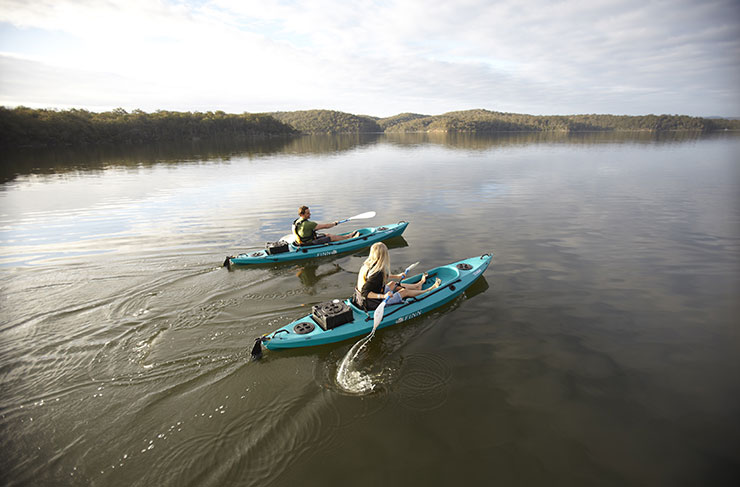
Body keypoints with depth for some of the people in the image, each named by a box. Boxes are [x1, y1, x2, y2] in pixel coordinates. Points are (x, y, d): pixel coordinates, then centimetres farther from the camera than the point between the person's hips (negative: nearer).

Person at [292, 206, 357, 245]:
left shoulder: (297, 221, -2)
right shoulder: (307, 224, -31)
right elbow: (324, 226, -23)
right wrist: (334, 223, -7)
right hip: (310, 244, -9)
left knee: (328, 235, 16)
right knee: (333, 237, -1)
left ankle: (348, 236, 28)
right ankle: (349, 237, 19)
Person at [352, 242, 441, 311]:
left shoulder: (367, 264, -6)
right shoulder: (377, 273, -33)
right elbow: (364, 292, -34)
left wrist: (396, 276, 21)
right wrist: (383, 296, -42)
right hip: (375, 304, -8)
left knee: (393, 284, 24)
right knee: (405, 291, 8)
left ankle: (417, 285, 50)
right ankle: (429, 290, 33)